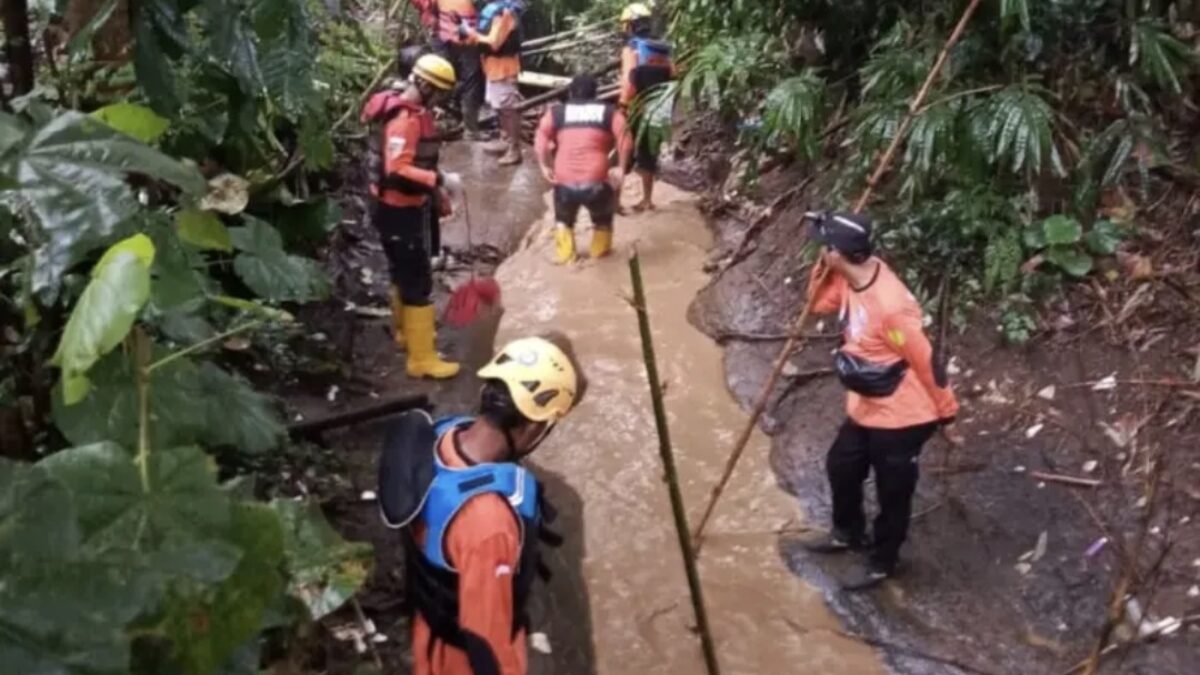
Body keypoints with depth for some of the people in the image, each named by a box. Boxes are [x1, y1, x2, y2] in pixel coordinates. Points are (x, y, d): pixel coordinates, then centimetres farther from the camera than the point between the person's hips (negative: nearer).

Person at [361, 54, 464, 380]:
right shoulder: (404, 119, -25)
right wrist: (440, 180, -31)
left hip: (405, 206, 10)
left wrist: (435, 189, 15)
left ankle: (406, 331, 44)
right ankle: (422, 358, 0)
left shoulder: (412, 111, 7)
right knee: (418, 282, -5)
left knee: (404, 272, 25)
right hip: (398, 210, -10)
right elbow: (397, 172, -33)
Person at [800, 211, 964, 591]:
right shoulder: (848, 277, -8)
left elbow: (925, 362, -23)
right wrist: (822, 267, -8)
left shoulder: (890, 305, -33)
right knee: (840, 467, 27)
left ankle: (882, 562, 37)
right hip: (865, 409, 9)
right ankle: (849, 532, 52)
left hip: (901, 417, -9)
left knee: (892, 493, 14)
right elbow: (819, 303, 12)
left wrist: (946, 415, -12)